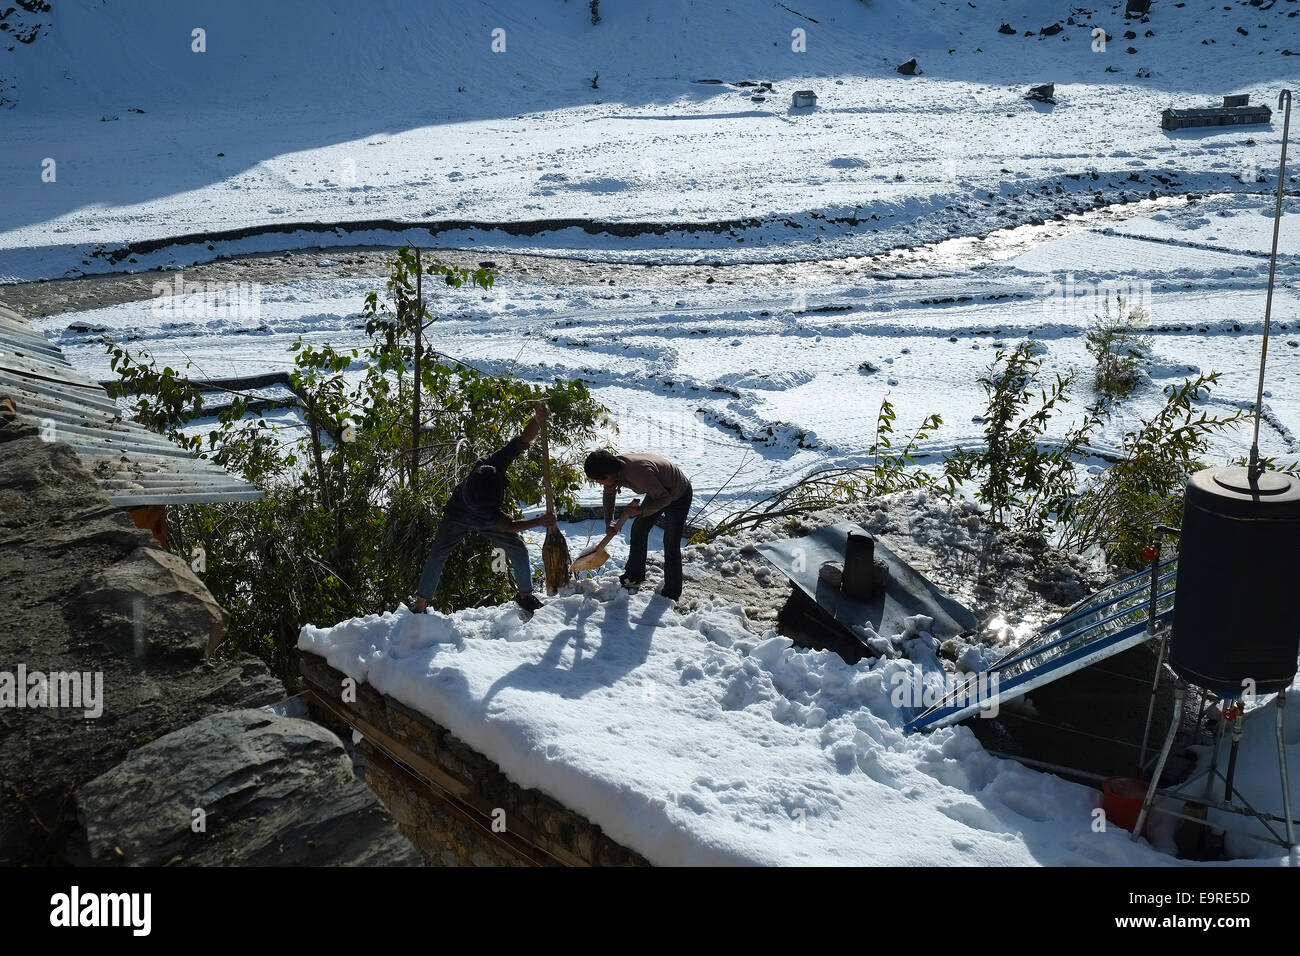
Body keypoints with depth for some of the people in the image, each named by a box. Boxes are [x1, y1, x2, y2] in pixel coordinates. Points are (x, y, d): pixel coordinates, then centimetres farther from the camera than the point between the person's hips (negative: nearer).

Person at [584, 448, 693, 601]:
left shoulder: (639, 472, -42)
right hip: (658, 490, 9)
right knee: (638, 529, 15)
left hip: (678, 495, -8)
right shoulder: (614, 467, -15)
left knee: (671, 544, -6)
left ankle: (671, 593, 6)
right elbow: (609, 493, 8)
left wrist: (641, 511, -36)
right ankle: (635, 575, 32)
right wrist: (609, 522, 11)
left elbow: (665, 498, -30)